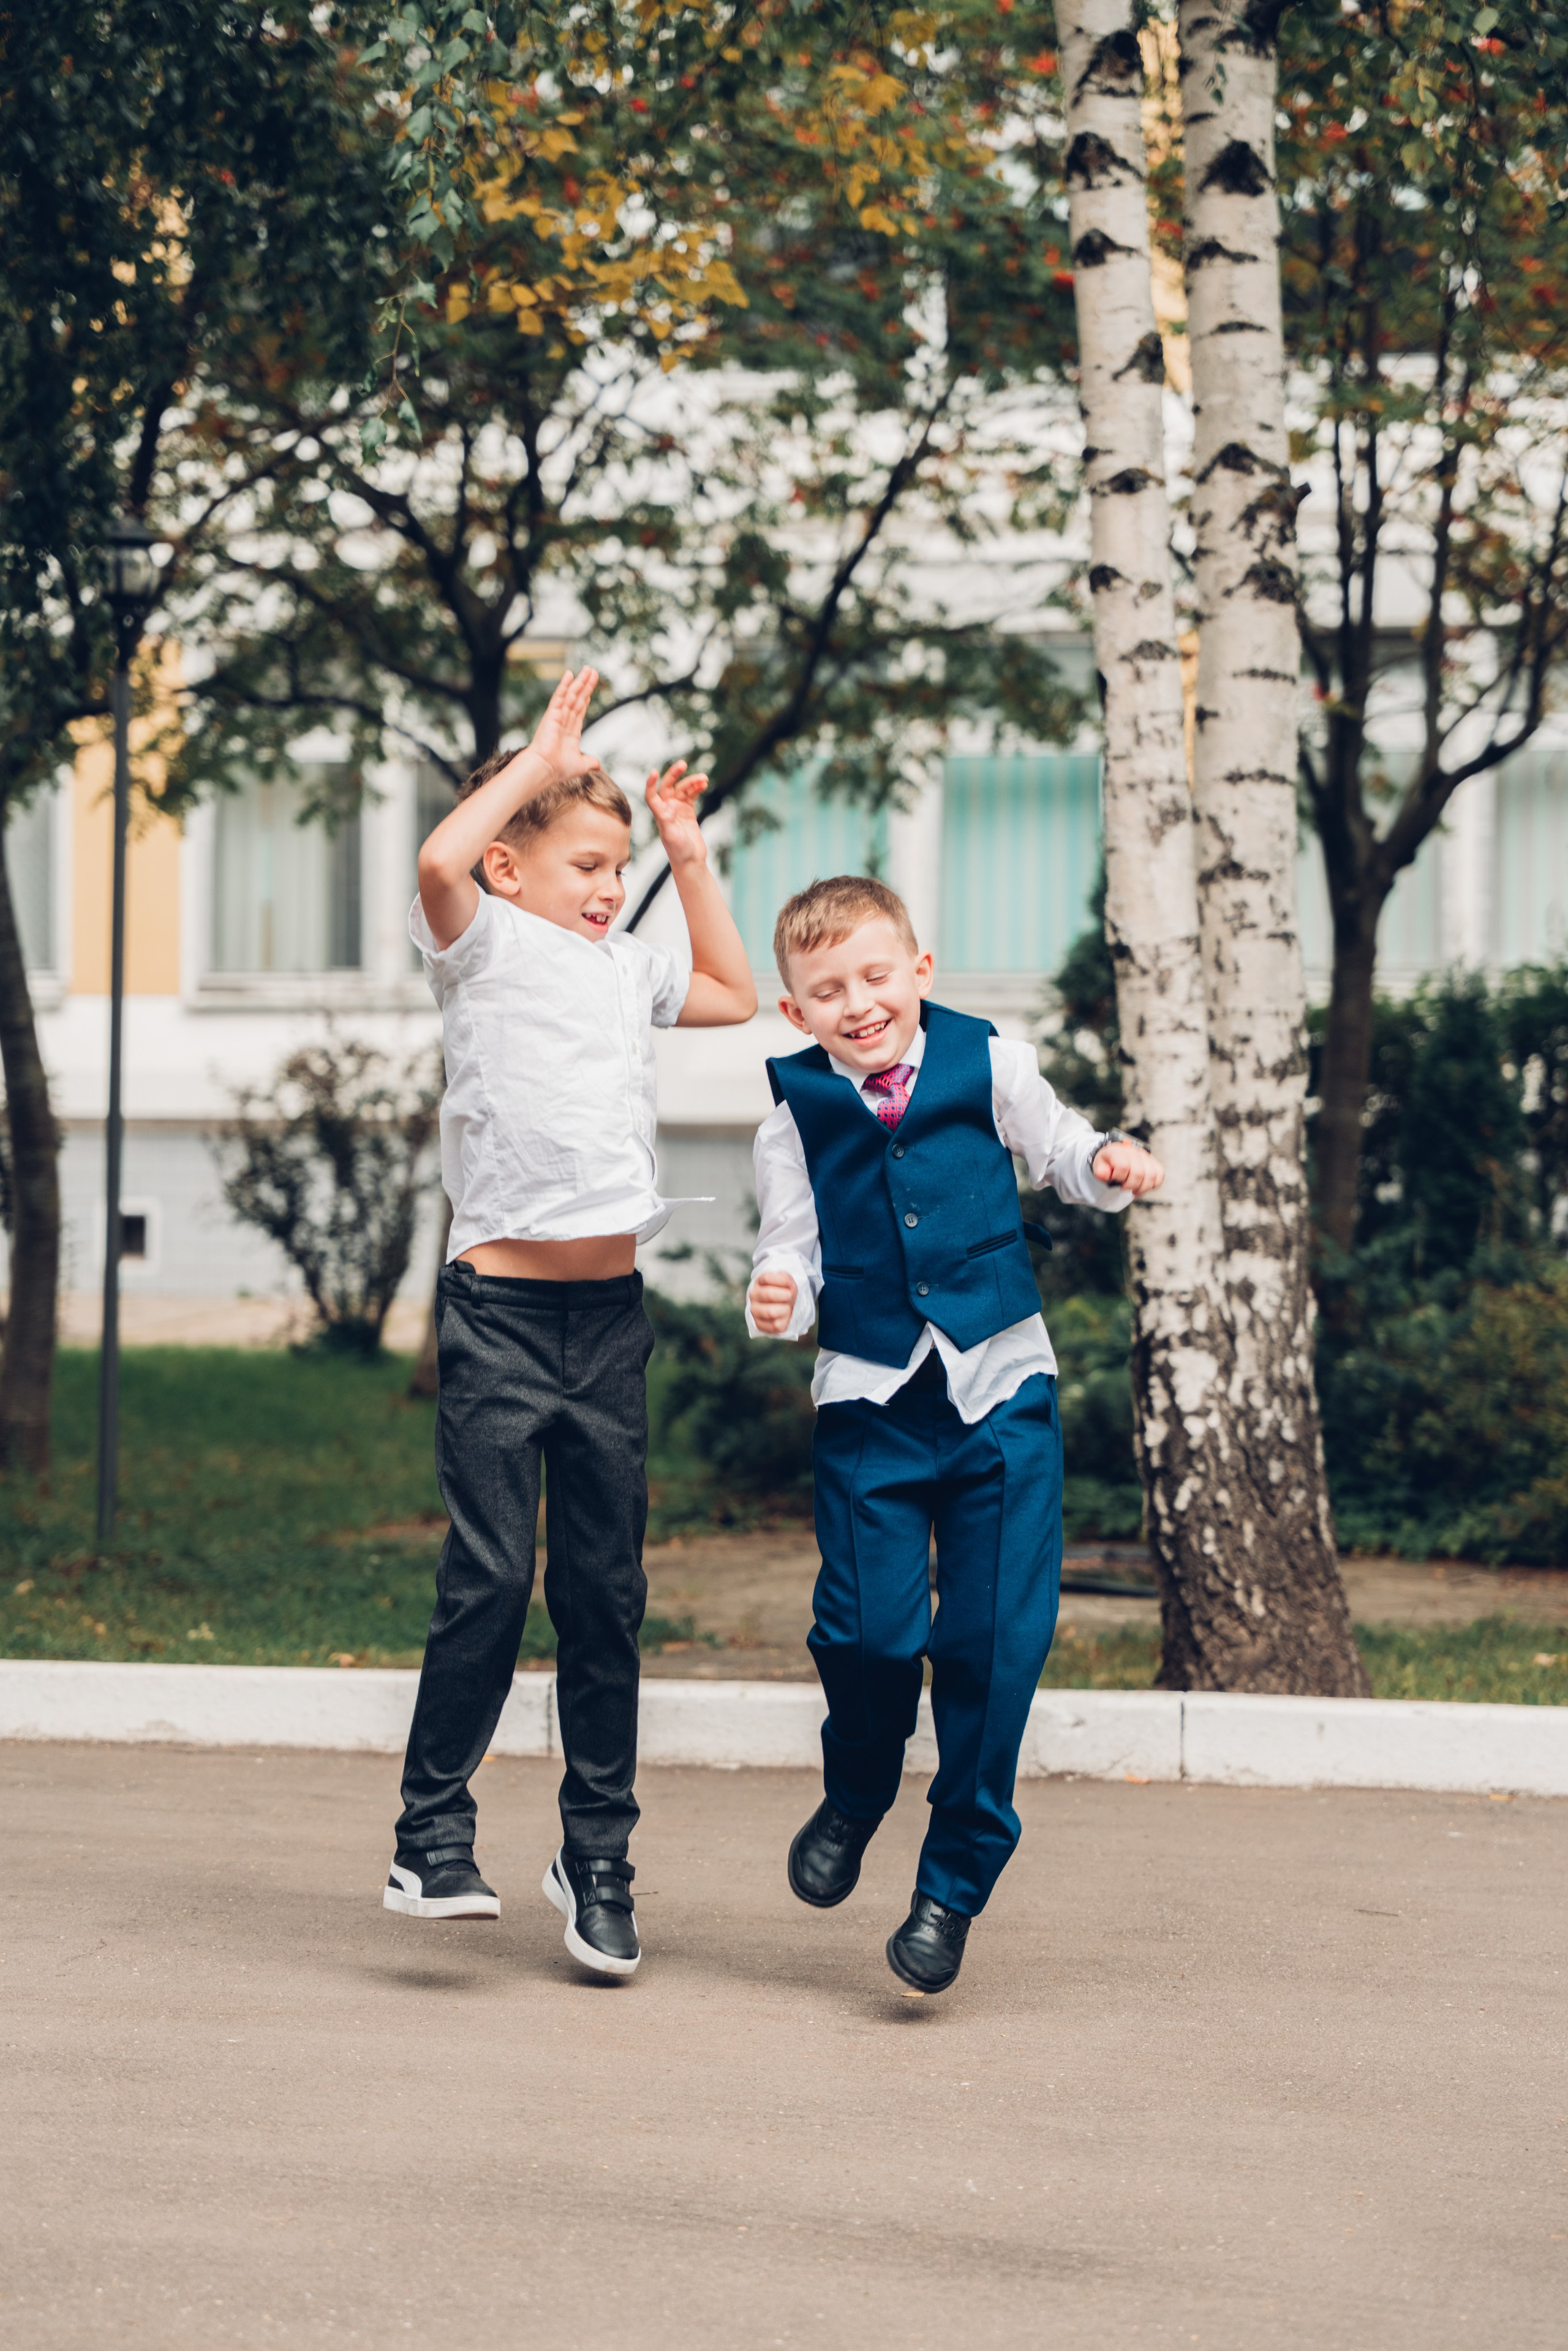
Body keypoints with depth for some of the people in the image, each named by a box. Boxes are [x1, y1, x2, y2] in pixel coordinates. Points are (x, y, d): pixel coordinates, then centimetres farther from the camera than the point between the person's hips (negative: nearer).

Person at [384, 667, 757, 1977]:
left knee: (605, 1590, 6)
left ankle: (598, 1852, 14)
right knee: (490, 1577, -11)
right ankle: (432, 1833, 0)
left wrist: (690, 856, 28)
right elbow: (441, 863, -22)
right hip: (502, 1304, -6)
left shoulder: (624, 970, 18)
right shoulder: (484, 945, 0)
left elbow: (734, 995, 35)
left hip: (612, 1308, 6)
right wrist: (541, 762, -11)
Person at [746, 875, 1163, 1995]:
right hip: (870, 1400, 0)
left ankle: (955, 1882, 12)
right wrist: (779, 1295, -16)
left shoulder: (989, 1065, 2)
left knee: (997, 1638, -4)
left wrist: (1110, 1163, -3)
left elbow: (1058, 1148, 18)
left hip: (1000, 1386, 0)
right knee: (870, 1627, -11)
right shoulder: (797, 1117, 2)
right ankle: (854, 1797, 23)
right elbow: (793, 1246, 6)